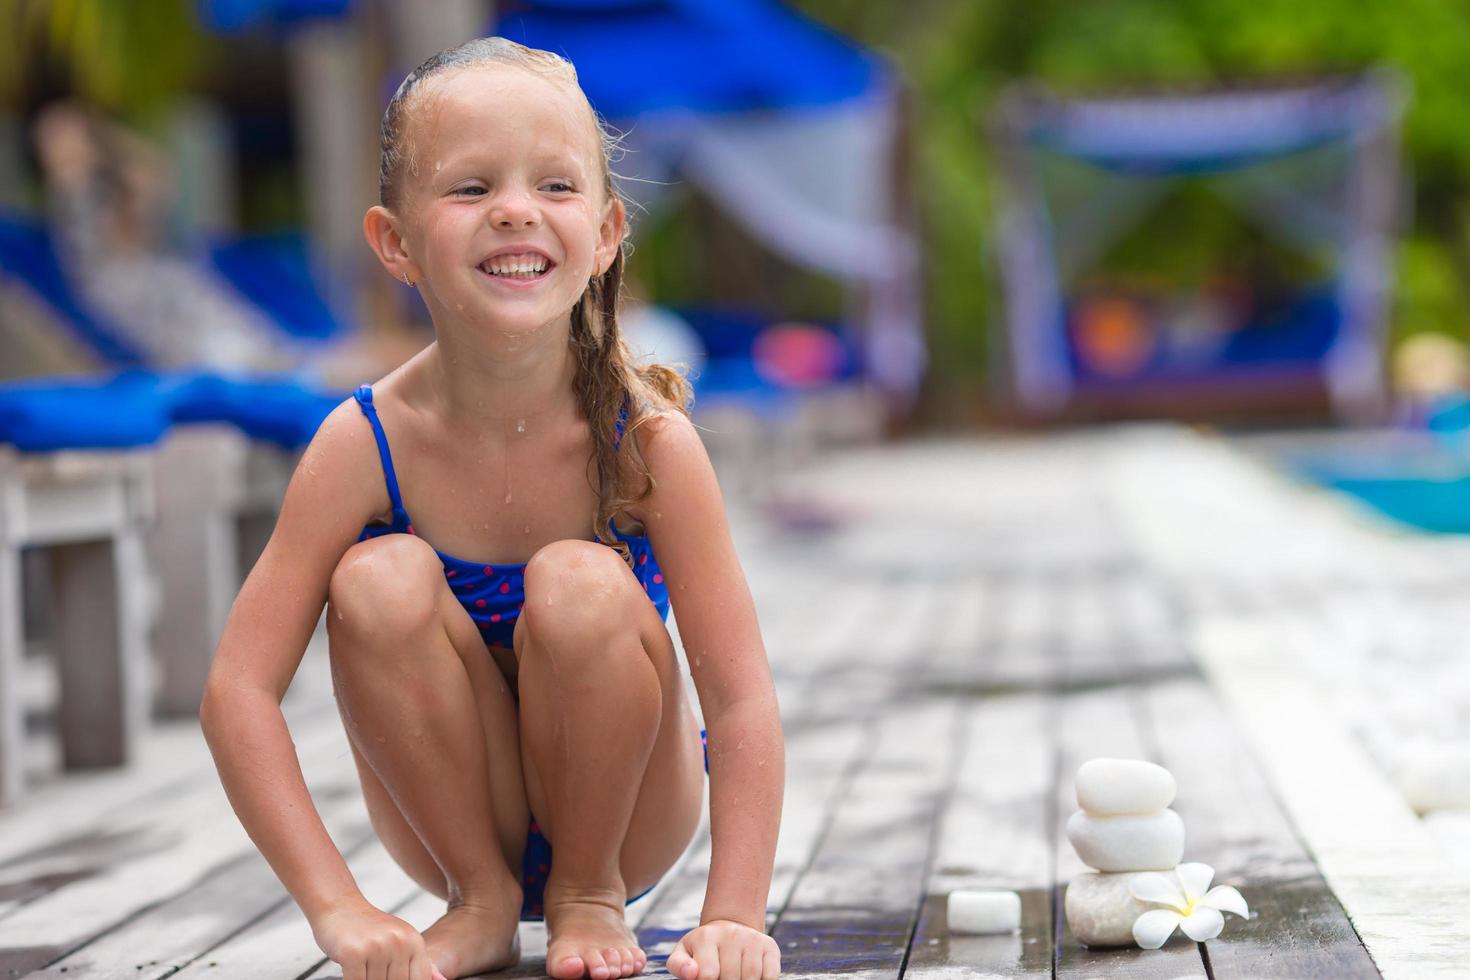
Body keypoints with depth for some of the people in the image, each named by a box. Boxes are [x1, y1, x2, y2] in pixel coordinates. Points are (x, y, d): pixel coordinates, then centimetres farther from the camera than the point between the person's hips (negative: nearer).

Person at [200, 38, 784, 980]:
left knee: (581, 586, -30)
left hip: (627, 814, -1)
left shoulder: (648, 440, -21)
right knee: (383, 581, -26)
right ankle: (481, 901, -6)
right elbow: (240, 690, -21)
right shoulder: (365, 444, -19)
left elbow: (743, 700, -22)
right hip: (456, 819, 1)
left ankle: (592, 891, -5)